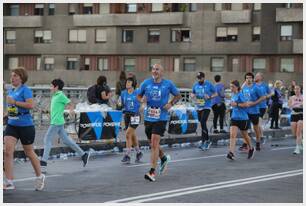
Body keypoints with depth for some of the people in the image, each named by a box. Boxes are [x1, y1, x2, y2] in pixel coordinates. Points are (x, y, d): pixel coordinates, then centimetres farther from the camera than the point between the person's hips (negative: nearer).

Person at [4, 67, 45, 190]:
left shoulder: (25, 90, -11)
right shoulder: (10, 91, 11)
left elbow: (31, 105, -24)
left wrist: (14, 102, -24)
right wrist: (8, 111, 11)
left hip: (25, 125, -6)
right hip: (11, 125, 6)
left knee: (29, 152, 9)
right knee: (7, 151, -11)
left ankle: (40, 177, 31)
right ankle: (9, 182, -10)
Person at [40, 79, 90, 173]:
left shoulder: (60, 95, -11)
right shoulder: (55, 96, 16)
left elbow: (70, 104, -10)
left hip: (56, 123, -10)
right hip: (56, 122, 10)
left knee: (47, 140, -9)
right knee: (66, 140, 14)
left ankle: (43, 165, -10)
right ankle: (83, 155, 21)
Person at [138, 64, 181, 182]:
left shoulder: (168, 84, -2)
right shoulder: (146, 83, 2)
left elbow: (178, 95, 11)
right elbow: (139, 96, 13)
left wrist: (171, 104, -6)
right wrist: (142, 100, -10)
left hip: (161, 118, -4)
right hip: (148, 117, 4)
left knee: (154, 144, -13)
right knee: (153, 144, 16)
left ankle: (152, 172, -11)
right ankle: (164, 158, 46)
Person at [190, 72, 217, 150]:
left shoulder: (209, 84, -5)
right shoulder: (195, 85, 7)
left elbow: (215, 94, 1)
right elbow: (192, 93, 18)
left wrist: (210, 97, -18)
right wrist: (192, 95, -5)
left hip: (206, 107, -5)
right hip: (198, 107, 5)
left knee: (203, 123, -18)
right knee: (202, 124, 11)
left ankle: (204, 142, -12)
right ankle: (207, 141, 25)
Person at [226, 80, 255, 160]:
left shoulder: (240, 95, -15)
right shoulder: (233, 95, 8)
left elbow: (246, 104, -21)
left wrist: (236, 104, -23)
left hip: (243, 118, -6)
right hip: (234, 118, 6)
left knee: (245, 135, 12)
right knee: (232, 135, -11)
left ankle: (251, 149, 37)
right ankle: (231, 153, -19)